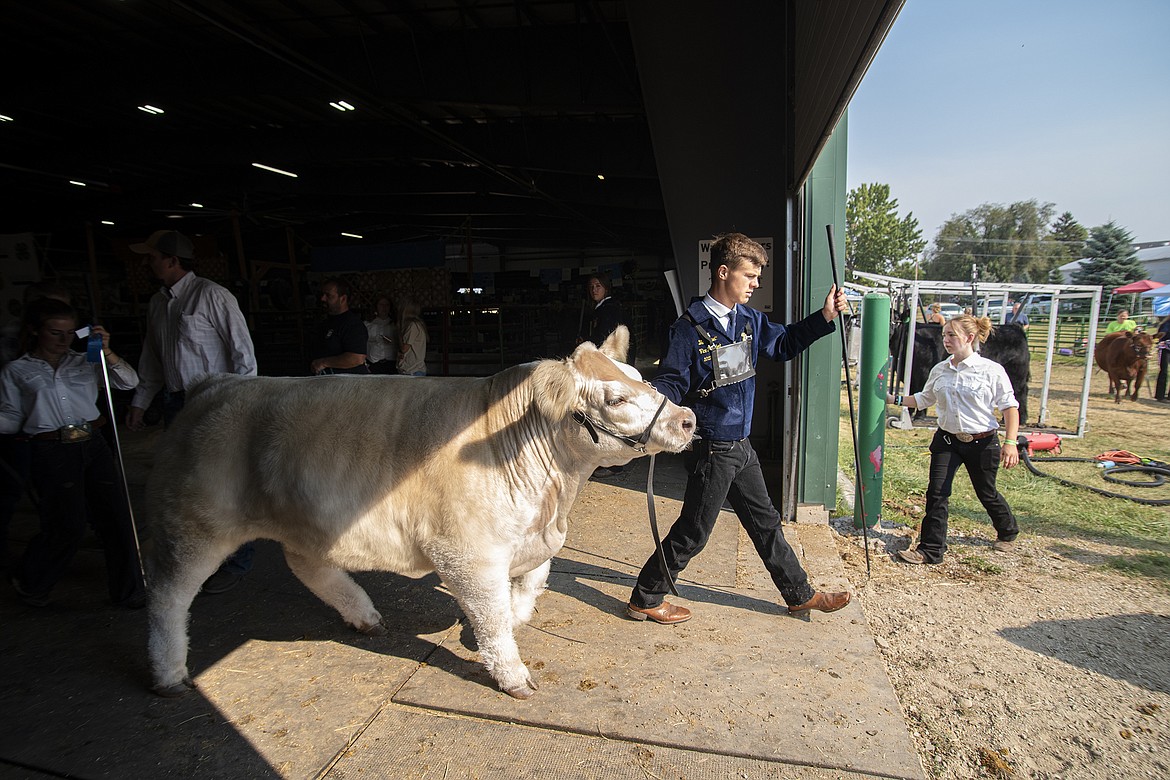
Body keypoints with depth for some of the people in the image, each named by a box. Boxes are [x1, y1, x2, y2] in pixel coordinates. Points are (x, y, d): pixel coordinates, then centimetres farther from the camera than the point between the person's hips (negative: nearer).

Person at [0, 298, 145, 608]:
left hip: (93, 446, 3)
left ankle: (129, 591, 15)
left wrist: (107, 352, -11)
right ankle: (30, 585, 26)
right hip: (51, 452, -3)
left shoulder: (84, 363, 12)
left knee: (116, 518, 2)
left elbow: (129, 382, 1)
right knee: (69, 525, -5)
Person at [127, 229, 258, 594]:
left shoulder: (212, 296, -10)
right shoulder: (157, 303, 13)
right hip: (176, 404, 8)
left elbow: (243, 352, -12)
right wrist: (139, 402, 19)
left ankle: (236, 563, 9)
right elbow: (152, 359, 22)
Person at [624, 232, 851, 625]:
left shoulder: (749, 320, 6)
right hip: (711, 449, -8)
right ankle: (644, 599, 23)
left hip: (741, 446, 8)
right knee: (692, 533, 4)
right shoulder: (691, 327, -17)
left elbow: (784, 344, 20)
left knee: (765, 522, 22)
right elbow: (672, 382, -18)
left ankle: (800, 595, 40)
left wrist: (824, 317, 9)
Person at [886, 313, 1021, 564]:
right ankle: (931, 550, 2)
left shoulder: (992, 370, -10)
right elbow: (924, 399, 18)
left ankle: (1007, 532, 46)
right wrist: (895, 399, 7)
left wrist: (1010, 442, -16)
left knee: (986, 493, 15)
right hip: (947, 440, 3)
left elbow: (1009, 407, -8)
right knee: (936, 493, -5)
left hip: (982, 442, -3)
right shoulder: (939, 370, 3)